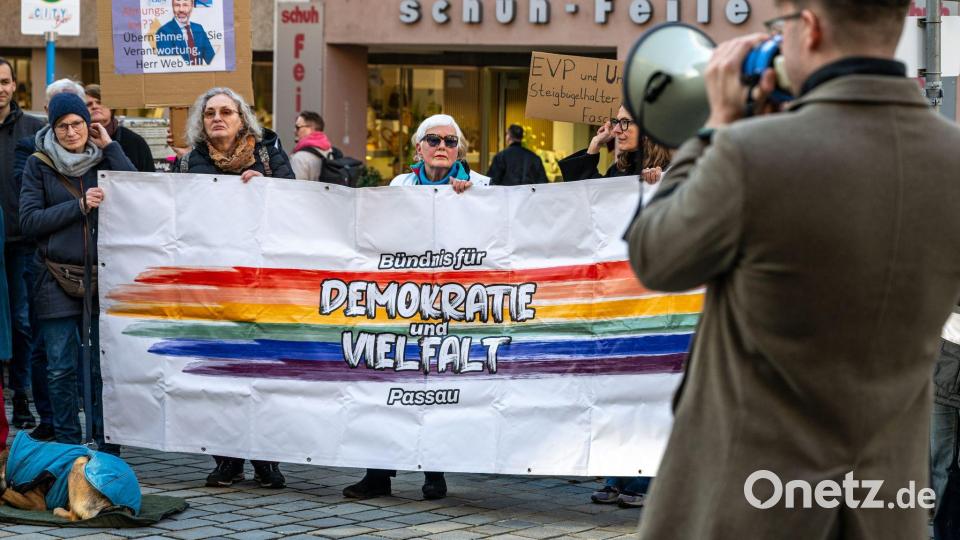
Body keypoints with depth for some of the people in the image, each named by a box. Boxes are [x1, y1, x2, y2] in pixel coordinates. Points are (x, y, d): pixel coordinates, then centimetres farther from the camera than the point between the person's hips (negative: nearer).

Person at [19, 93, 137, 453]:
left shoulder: (104, 159, 8)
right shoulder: (39, 165, 3)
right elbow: (29, 221, -5)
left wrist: (109, 147, -6)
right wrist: (79, 206, -11)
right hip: (57, 281, -1)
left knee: (105, 367, 2)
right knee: (61, 369, 1)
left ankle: (107, 447, 10)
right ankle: (67, 447, 11)